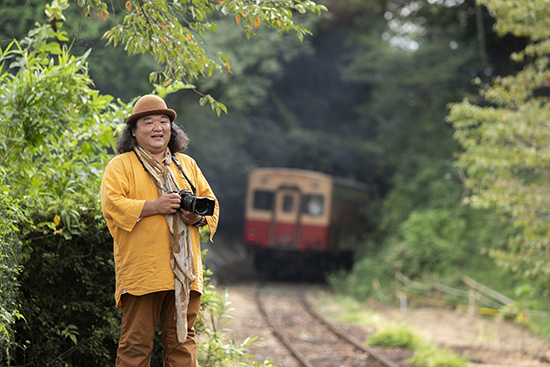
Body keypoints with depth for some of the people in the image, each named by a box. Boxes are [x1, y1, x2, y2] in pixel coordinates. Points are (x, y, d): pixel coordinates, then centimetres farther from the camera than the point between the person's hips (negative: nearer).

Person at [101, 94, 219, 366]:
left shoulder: (187, 165, 21)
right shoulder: (120, 166, 5)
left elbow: (210, 202, 20)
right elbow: (111, 205, -9)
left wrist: (198, 216, -3)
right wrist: (154, 206, -17)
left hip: (184, 272, 4)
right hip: (141, 272, -4)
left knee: (182, 337, 6)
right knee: (136, 341, -4)